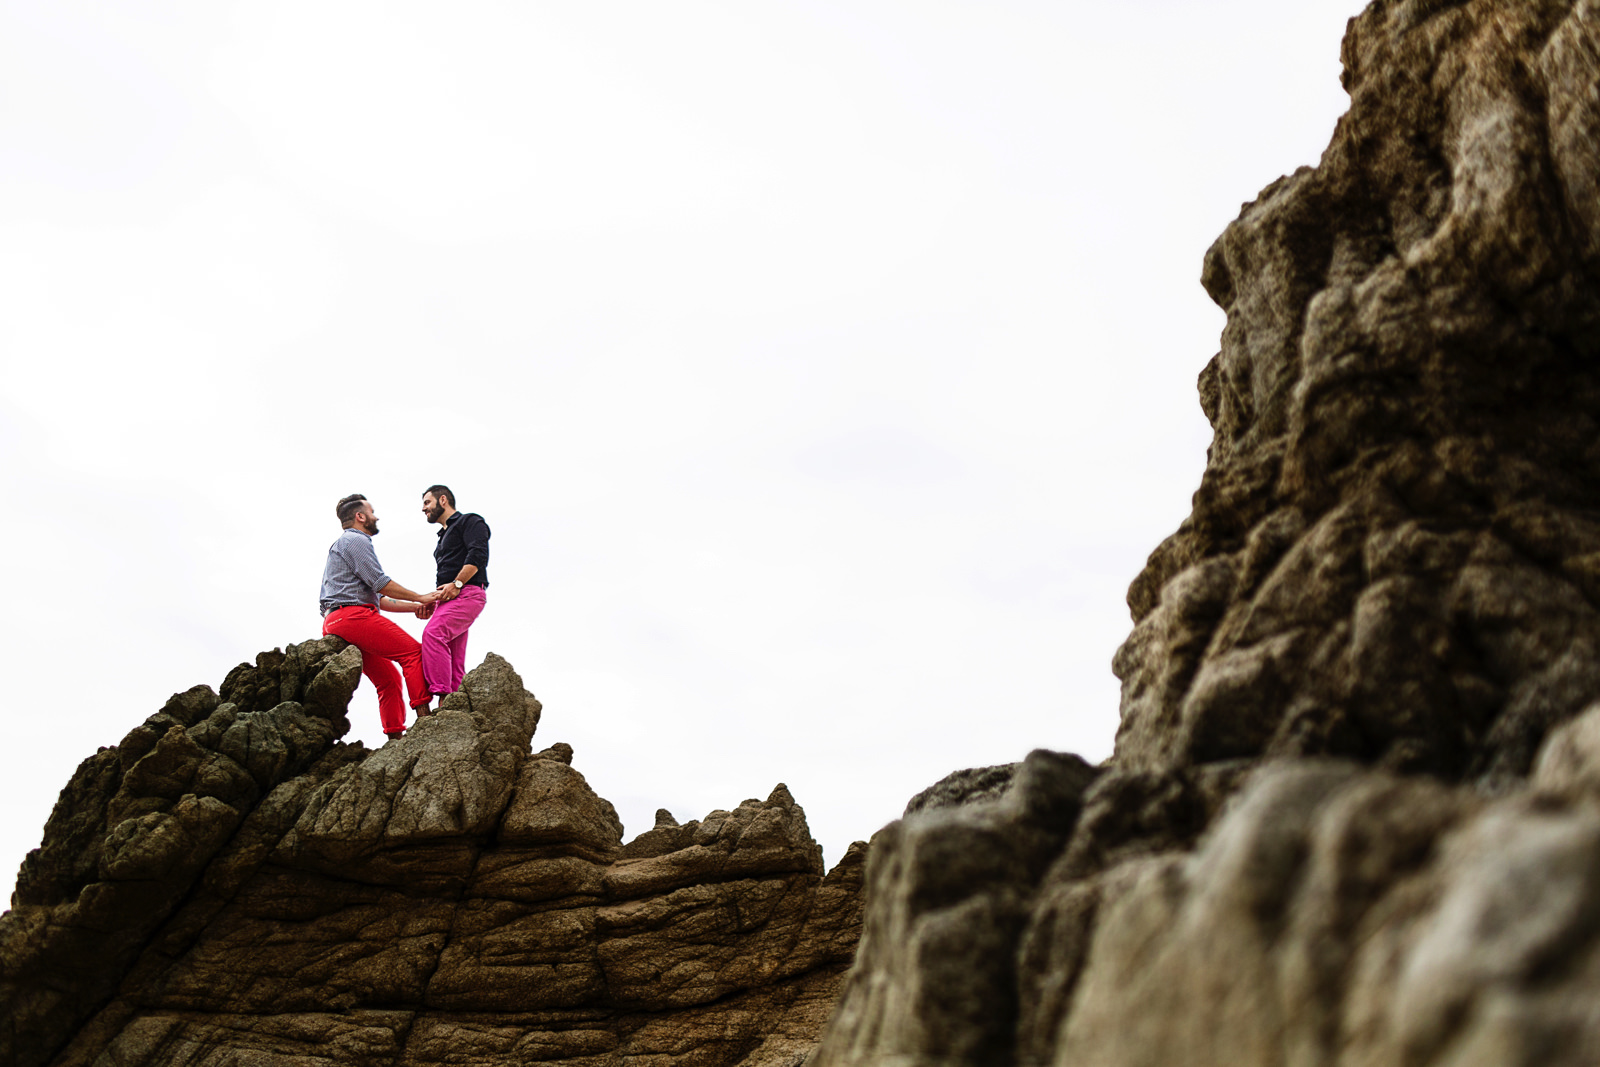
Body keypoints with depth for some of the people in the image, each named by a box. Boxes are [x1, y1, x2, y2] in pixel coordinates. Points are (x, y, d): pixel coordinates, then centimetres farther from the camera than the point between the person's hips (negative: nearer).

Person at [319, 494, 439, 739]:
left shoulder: (343, 545, 32)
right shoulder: (356, 540, -1)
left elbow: (377, 598, 28)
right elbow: (380, 583, -11)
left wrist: (412, 607, 20)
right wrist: (419, 598, -2)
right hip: (352, 615, -10)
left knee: (387, 677, 8)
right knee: (413, 651, -13)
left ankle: (395, 736, 0)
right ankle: (424, 715, -23)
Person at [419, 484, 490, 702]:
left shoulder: (469, 521, 3)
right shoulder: (444, 535, 31)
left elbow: (478, 555, -13)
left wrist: (456, 584, -18)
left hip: (467, 593, -10)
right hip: (450, 597, 10)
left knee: (433, 632, -28)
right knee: (454, 663, 1)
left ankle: (441, 693, -34)